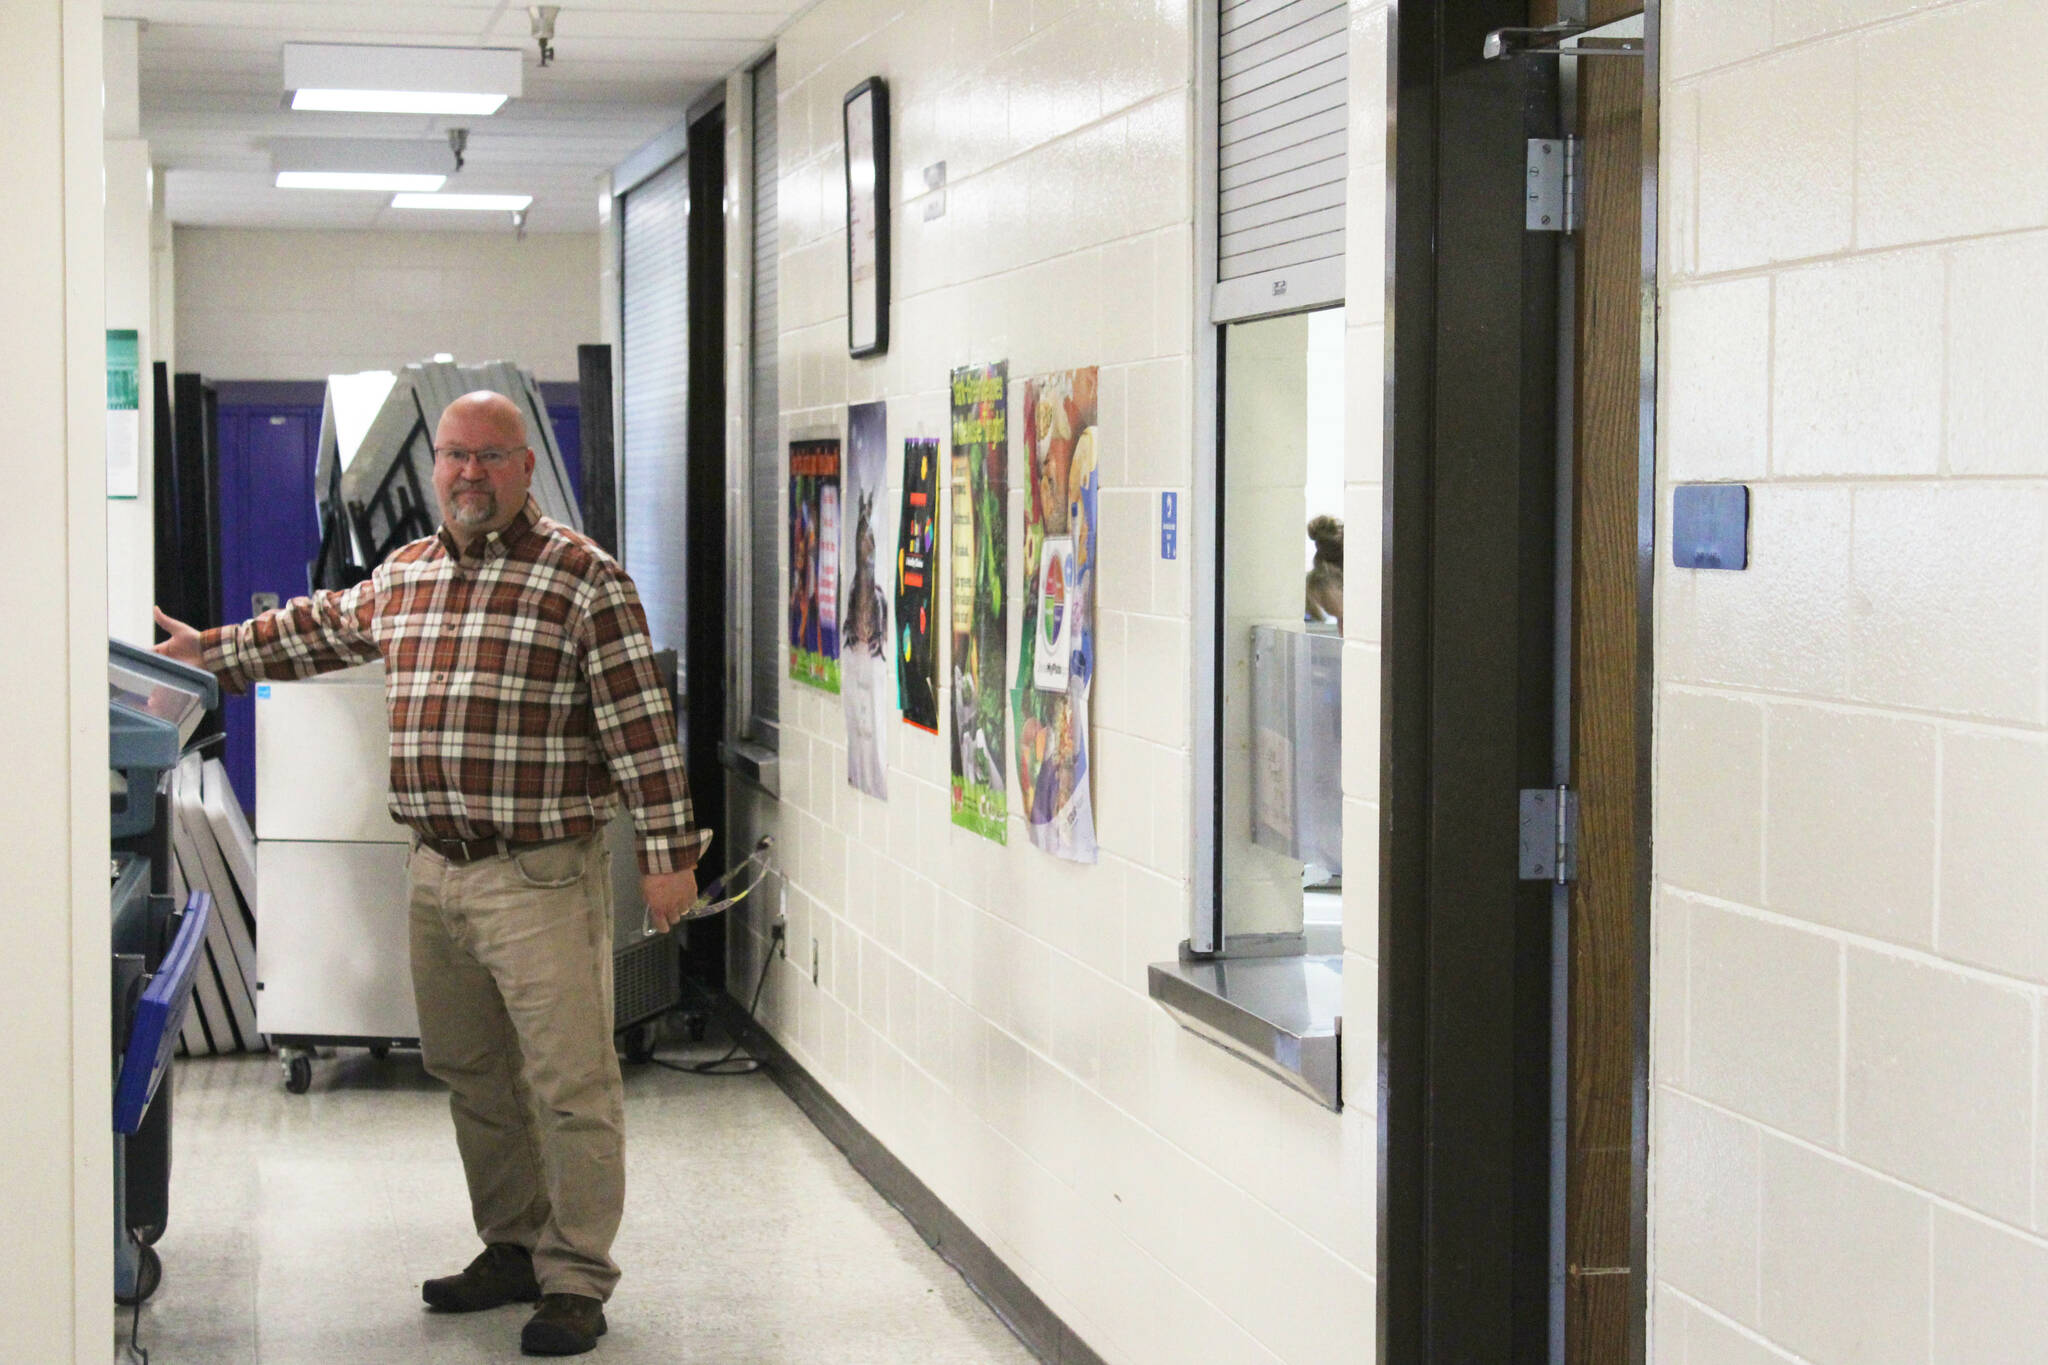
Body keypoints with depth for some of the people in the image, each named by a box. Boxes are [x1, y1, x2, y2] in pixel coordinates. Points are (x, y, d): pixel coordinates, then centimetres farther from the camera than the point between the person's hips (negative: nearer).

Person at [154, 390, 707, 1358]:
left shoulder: (583, 578, -8)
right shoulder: (401, 577, 12)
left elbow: (639, 723, -10)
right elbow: (318, 629, 31)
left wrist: (666, 851, -13)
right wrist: (212, 652, 33)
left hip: (543, 878, -7)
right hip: (436, 875, 7)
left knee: (570, 1085, -5)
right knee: (472, 1076, 15)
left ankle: (576, 1280, 5)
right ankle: (513, 1248, 29)